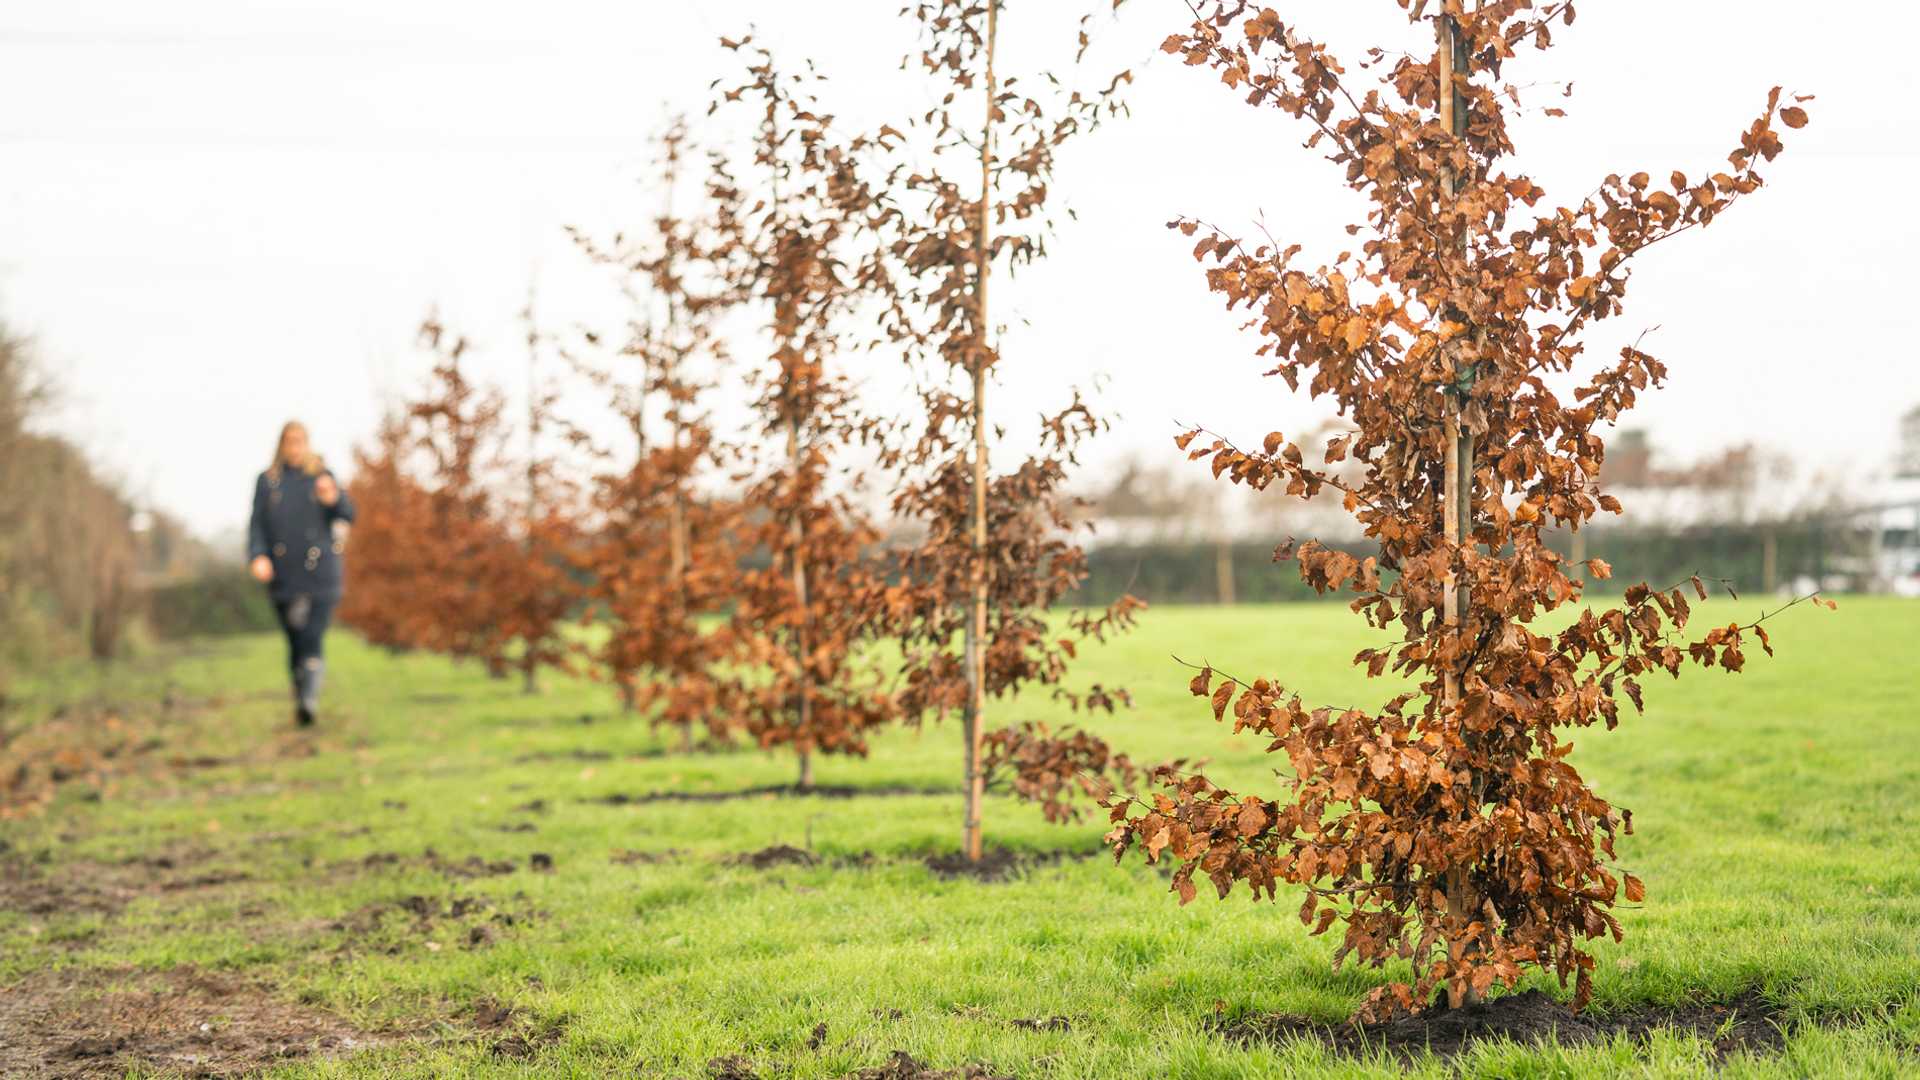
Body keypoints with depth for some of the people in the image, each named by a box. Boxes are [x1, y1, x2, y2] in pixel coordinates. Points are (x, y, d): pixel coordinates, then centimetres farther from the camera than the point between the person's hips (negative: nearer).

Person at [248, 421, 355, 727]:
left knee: (312, 639, -15)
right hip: (283, 576, 2)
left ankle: (309, 700, -27)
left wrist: (333, 498, -26)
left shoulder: (322, 476, 7)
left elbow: (347, 515, -4)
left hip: (320, 574, -2)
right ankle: (300, 697, 17)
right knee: (295, 643, 6)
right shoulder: (267, 481, 10)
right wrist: (257, 556, -13)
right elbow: (257, 524, 5)